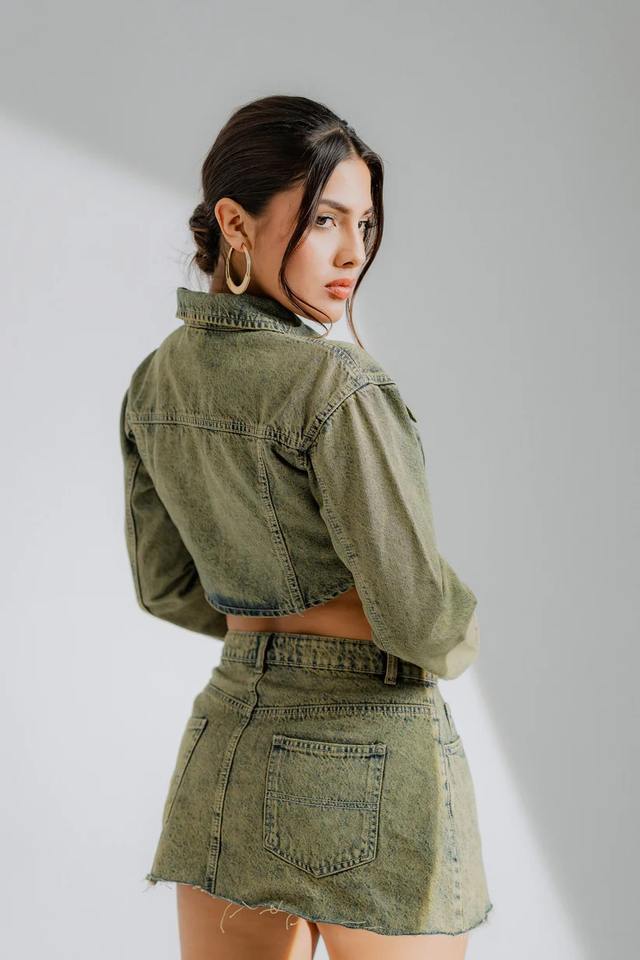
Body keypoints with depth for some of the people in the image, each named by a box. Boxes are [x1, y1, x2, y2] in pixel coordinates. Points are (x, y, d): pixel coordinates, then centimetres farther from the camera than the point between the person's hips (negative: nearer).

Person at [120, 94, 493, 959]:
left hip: (227, 745, 7)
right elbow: (422, 617, -19)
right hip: (372, 763, -7)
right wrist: (459, 639, 3)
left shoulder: (158, 379, 3)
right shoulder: (336, 384, -21)